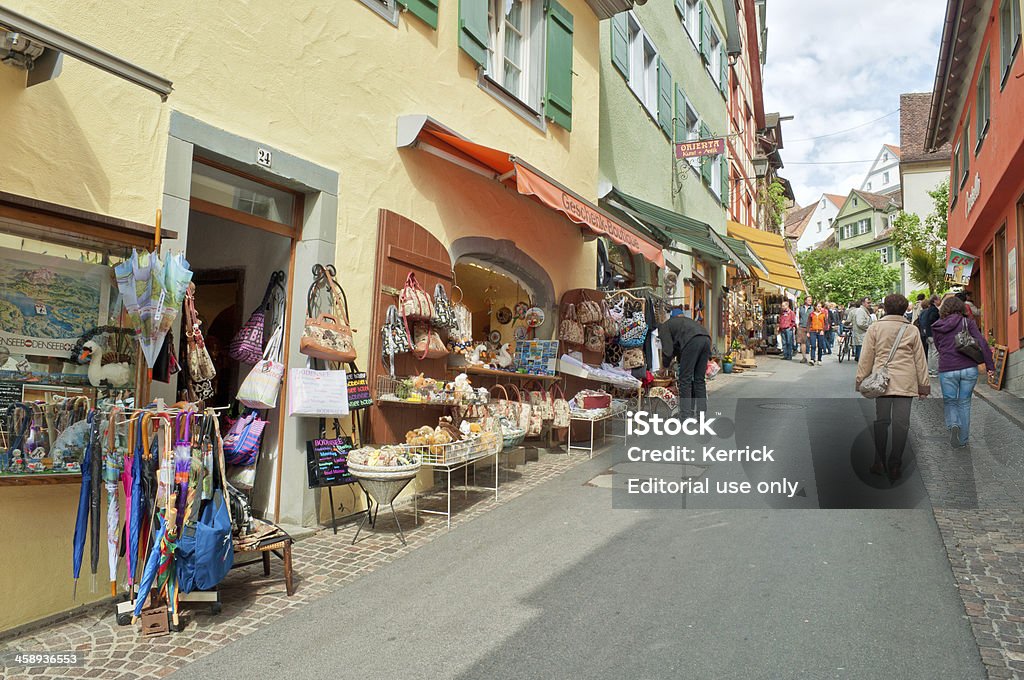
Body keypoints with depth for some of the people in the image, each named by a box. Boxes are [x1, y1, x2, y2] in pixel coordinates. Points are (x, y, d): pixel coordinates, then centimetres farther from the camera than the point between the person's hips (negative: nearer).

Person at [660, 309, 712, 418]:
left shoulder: (664, 326, 20)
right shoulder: (685, 320, 40)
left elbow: (667, 350, 11)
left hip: (692, 340, -7)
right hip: (706, 338, 7)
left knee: (685, 379, 0)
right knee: (699, 379, 14)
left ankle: (685, 415, 0)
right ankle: (702, 412, 16)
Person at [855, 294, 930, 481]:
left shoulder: (874, 328, 4)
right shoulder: (912, 330, 6)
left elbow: (866, 357, 3)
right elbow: (920, 360, 10)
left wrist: (861, 380, 10)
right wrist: (924, 384, 15)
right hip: (905, 382, 0)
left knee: (881, 420, 8)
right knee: (901, 422, 2)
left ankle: (879, 463, 11)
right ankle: (895, 465, 3)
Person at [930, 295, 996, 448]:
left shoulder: (937, 327, 5)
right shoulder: (967, 322, 0)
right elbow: (982, 343, -6)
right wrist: (990, 366, -4)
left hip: (947, 370, 0)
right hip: (969, 369, 0)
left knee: (949, 402, 15)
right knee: (964, 403, 13)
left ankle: (953, 425, -15)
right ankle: (963, 439, 18)